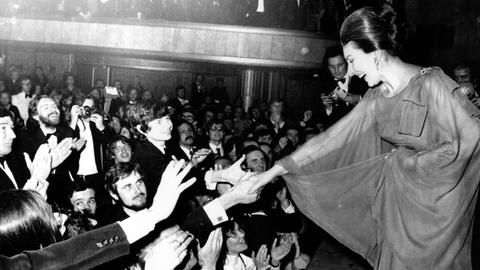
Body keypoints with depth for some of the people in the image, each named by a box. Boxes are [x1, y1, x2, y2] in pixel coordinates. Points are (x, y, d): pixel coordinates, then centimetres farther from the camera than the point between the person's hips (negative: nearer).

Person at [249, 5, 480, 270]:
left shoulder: (430, 84, -19)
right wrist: (274, 170, -2)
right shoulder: (377, 98, 0)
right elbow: (333, 138, 0)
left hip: (437, 200, -5)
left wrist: (407, 161, -14)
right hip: (399, 197, 6)